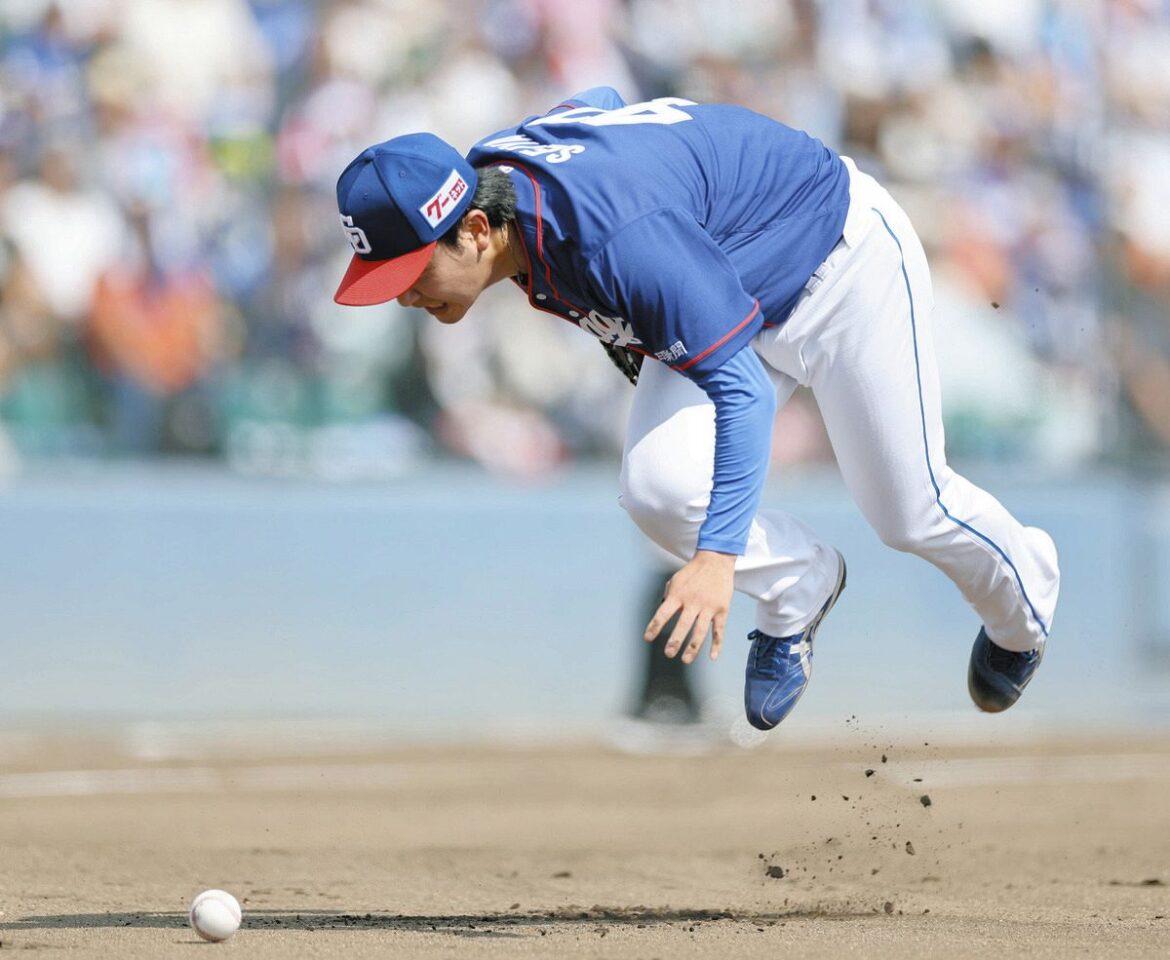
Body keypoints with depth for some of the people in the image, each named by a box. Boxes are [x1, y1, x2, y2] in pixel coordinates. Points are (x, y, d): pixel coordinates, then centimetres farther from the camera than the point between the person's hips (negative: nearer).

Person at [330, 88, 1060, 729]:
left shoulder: (616, 236, -43)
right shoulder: (487, 174, -18)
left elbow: (743, 389, -42)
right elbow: (597, 101, 5)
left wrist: (719, 554, -52)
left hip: (846, 257, -7)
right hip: (735, 285, 7)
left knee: (909, 511, 6)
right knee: (662, 486, -16)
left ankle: (1023, 611, 40)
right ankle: (797, 591, 14)